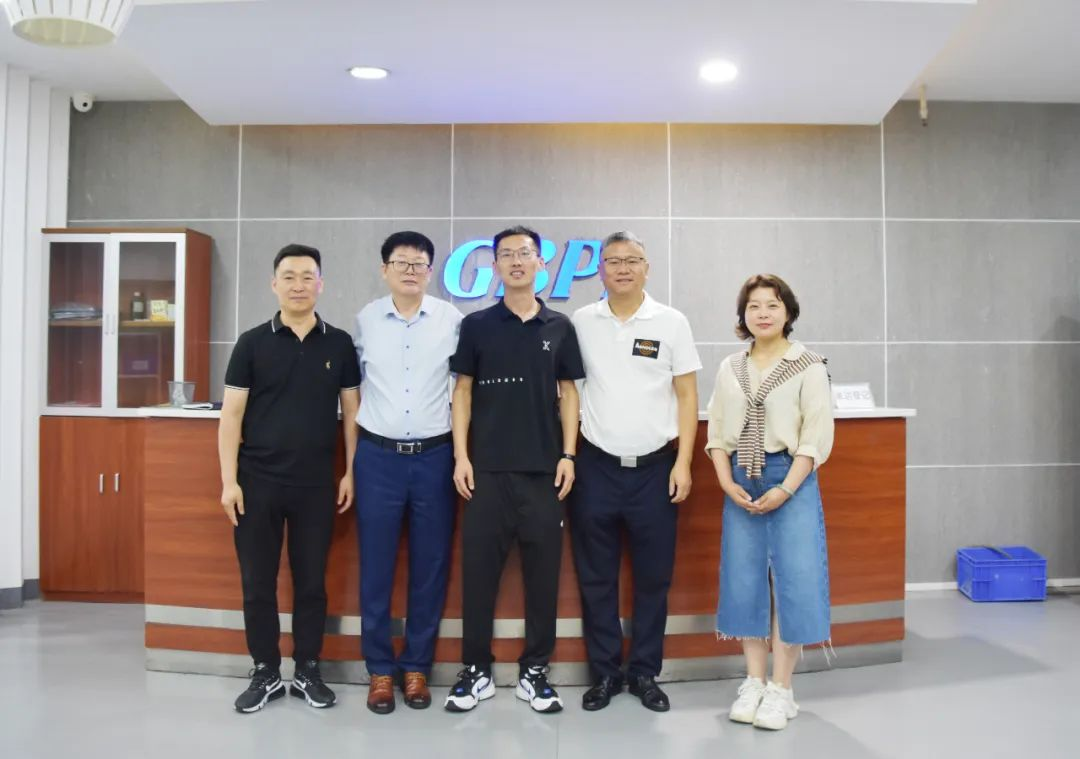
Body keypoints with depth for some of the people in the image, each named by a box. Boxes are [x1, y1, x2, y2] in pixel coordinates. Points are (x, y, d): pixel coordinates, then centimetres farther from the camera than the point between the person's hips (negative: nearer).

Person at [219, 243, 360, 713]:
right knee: (257, 582, 7)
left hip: (316, 484, 1)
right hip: (257, 482, 0)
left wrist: (351, 471, 0)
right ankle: (265, 673, 22)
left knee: (311, 581, 9)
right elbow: (232, 414, -1)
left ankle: (307, 671, 23)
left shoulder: (339, 344, 4)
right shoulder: (252, 343, 1)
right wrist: (228, 480, -8)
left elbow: (352, 411, 6)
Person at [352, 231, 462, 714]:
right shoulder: (365, 320, 3)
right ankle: (380, 669, 20)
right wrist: (360, 442, 13)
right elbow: (356, 383, 14)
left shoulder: (451, 320, 0)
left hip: (434, 457, 0)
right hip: (377, 457, 0)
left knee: (430, 568, 7)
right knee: (375, 568, 5)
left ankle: (417, 666, 22)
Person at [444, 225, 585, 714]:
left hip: (544, 468, 1)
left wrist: (568, 455, 0)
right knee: (478, 569, 3)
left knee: (543, 572, 5)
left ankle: (534, 672, 18)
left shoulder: (559, 327, 8)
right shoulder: (476, 325, 5)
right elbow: (463, 392, 4)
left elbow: (568, 394, 8)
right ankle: (476, 671, 16)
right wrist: (460, 456, -4)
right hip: (487, 468, -1)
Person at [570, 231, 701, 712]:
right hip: (596, 468, 1)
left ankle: (645, 673, 24)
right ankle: (605, 672, 24)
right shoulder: (581, 322, 3)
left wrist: (683, 462, -5)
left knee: (653, 578, 9)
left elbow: (687, 397, 1)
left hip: (655, 469, -1)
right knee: (596, 578, 9)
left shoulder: (671, 322, 0)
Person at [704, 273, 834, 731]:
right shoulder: (729, 369, 9)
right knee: (744, 580, 5)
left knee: (793, 580, -3)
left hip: (791, 479, -3)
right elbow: (717, 433, 8)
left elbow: (817, 437, -7)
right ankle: (754, 682, 18)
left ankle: (781, 689, 10)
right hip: (741, 481, 4)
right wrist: (727, 483, -5)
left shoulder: (809, 367, -3)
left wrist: (785, 489, -14)